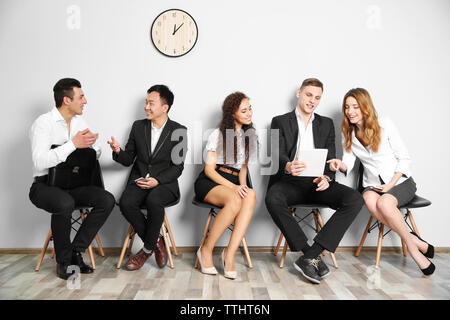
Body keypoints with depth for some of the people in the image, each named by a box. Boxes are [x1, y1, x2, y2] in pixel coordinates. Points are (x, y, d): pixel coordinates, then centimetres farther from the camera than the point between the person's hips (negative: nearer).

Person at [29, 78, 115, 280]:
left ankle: (76, 251, -8)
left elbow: (96, 153, 11)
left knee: (107, 200, -19)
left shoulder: (80, 122, 11)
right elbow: (39, 162, -23)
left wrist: (90, 142, -12)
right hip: (45, 185, -6)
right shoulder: (43, 123, -10)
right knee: (65, 203, -38)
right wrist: (73, 144, -25)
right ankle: (63, 260, -13)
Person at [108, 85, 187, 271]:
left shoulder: (179, 131, -1)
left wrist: (157, 180, -18)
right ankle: (156, 242, -7)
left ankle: (147, 249, -10)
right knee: (126, 203, -28)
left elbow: (178, 167, -3)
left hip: (164, 183, -3)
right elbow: (128, 160, 11)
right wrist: (118, 151, -12)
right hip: (139, 180, 3)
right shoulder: (138, 126, 9)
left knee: (153, 200, -35)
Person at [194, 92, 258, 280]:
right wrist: (233, 187, -18)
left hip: (233, 183, 4)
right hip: (209, 182, -4)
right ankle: (206, 249, -19)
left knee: (251, 196, -33)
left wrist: (242, 186, -4)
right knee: (234, 200, -37)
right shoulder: (218, 134, 2)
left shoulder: (250, 137, 17)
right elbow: (209, 169, -4)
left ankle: (230, 253, -32)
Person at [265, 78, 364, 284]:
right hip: (290, 181, -2)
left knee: (355, 200, -24)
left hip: (317, 182, 3)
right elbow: (277, 155, -4)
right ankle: (313, 256, -24)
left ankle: (310, 256, -26)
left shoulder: (326, 124, 19)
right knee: (273, 199, -36)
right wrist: (288, 166, -30)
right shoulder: (280, 122, 10)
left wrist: (326, 177, -14)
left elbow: (330, 159, 10)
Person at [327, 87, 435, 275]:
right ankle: (415, 242, -19)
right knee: (370, 200, -32)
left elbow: (404, 158, -5)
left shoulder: (385, 125, -6)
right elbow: (348, 163, 1)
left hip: (400, 182, -3)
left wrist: (391, 184, -15)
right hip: (372, 185, 3)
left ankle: (411, 243, -12)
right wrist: (340, 165, -24)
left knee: (384, 203, -34)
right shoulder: (348, 134, 7)